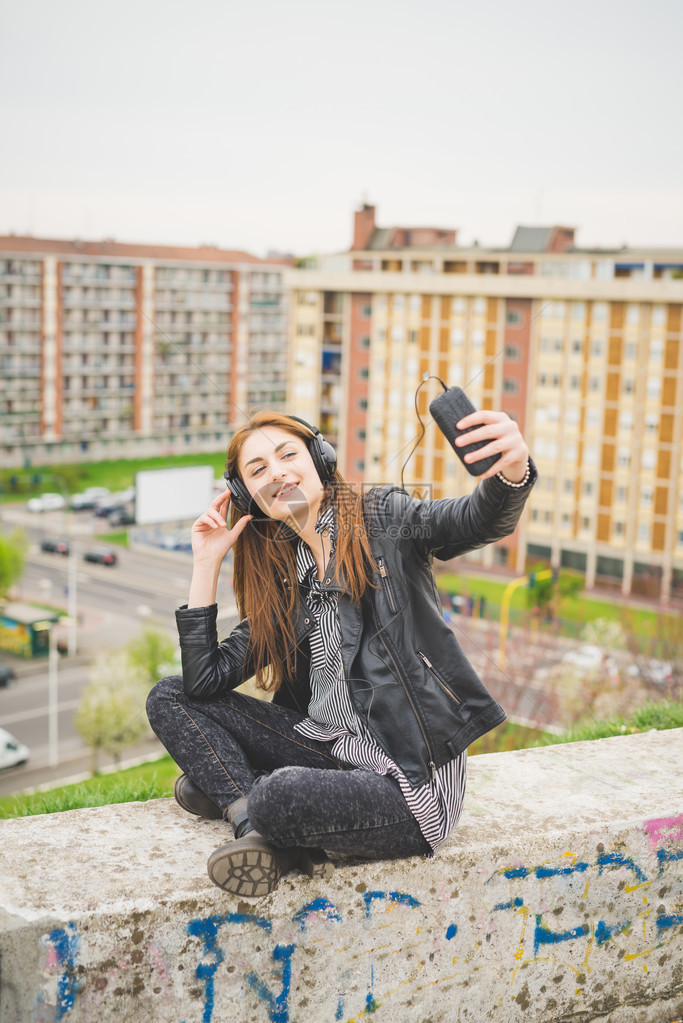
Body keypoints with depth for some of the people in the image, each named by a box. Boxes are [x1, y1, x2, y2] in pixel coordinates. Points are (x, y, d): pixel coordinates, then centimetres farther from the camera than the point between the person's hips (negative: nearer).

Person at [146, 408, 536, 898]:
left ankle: (240, 797, -1)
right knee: (170, 698, 2)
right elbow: (203, 681, 6)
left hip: (412, 782, -6)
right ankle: (257, 824, -13)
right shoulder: (280, 582, 11)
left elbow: (476, 520, -23)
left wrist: (513, 472, -47)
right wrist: (207, 564, 6)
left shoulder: (382, 518, -3)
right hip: (330, 749, 7)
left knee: (279, 796, -35)